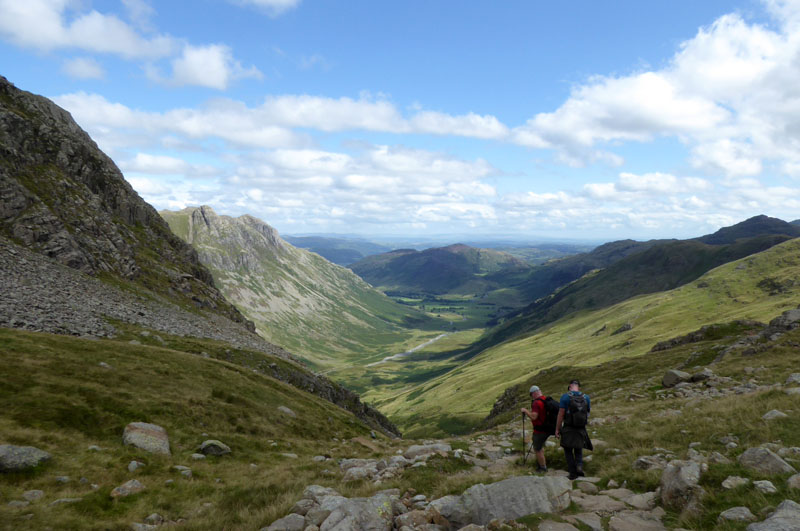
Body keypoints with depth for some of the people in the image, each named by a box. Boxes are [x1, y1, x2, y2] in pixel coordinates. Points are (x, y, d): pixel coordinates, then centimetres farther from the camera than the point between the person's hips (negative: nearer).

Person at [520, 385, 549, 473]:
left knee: (537, 449, 7)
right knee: (540, 445, 29)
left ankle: (543, 467, 17)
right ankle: (543, 462, 40)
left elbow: (534, 417, -29)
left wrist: (525, 411, -16)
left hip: (540, 430, -9)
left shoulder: (536, 403, -24)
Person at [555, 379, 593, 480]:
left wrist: (557, 429, -5)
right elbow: (588, 413, 8)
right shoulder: (586, 397, -1)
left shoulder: (565, 396, -12)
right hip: (581, 429, 3)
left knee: (568, 450, 13)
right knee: (578, 449, 22)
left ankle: (573, 472, 11)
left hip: (568, 429, -3)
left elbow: (561, 414, -13)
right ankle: (579, 465, -2)